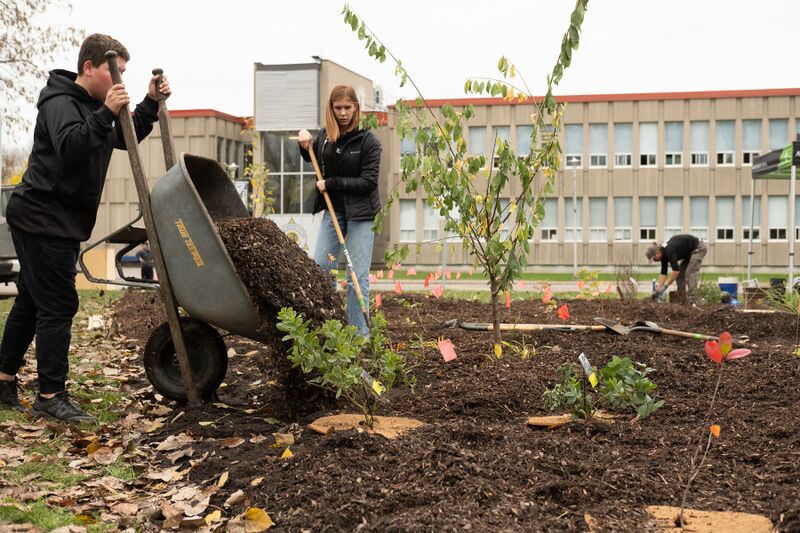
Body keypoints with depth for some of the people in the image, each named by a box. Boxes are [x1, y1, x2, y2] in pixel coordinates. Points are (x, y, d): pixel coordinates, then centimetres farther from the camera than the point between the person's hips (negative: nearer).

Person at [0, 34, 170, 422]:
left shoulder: (92, 105, 16)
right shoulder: (60, 102, -14)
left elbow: (126, 138, 23)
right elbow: (70, 148, -31)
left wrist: (151, 103, 11)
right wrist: (105, 113, -40)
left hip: (61, 220, 10)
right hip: (42, 218, -10)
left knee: (32, 300, 16)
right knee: (58, 305, -10)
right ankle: (50, 396, -6)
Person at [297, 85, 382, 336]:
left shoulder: (368, 140, -11)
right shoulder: (325, 134, 5)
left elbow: (369, 182, -15)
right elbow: (314, 159, 25)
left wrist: (332, 183, -15)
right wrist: (305, 144, 4)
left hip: (360, 213, -5)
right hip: (333, 209, 5)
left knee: (358, 275, -4)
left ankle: (360, 334, 3)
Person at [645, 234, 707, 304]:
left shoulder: (669, 251, -29)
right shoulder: (664, 254, -3)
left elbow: (676, 270, -36)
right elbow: (663, 273, 0)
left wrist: (665, 286, -34)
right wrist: (658, 289, -5)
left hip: (699, 248, -9)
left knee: (690, 274, -16)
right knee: (679, 274, 5)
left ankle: (690, 301, -16)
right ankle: (682, 300, 7)